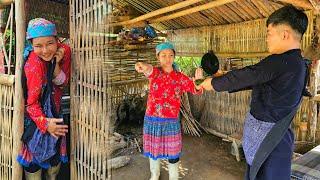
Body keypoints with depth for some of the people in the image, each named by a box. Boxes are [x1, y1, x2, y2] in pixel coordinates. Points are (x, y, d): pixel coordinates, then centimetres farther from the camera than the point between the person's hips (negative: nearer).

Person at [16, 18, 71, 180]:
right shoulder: (33, 65, -29)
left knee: (56, 154, 19)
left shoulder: (64, 51, -14)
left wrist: (56, 64, -29)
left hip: (54, 113, 6)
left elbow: (62, 83, -14)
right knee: (35, 155, 7)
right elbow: (31, 102, -24)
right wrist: (45, 122, -34)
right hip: (35, 117, -5)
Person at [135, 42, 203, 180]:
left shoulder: (180, 77, -1)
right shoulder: (155, 72, -5)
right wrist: (145, 67, -56)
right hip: (152, 119, 0)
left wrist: (197, 80, -36)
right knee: (154, 148, 17)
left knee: (173, 151, 9)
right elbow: (150, 71, -30)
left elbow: (196, 90, -12)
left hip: (171, 120, 0)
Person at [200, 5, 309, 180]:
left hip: (266, 137, -9)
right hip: (277, 135, 9)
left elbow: (244, 76, -15)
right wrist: (222, 83, 17)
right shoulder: (299, 63, 8)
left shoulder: (279, 62, -22)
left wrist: (213, 83, 1)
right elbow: (252, 80, 13)